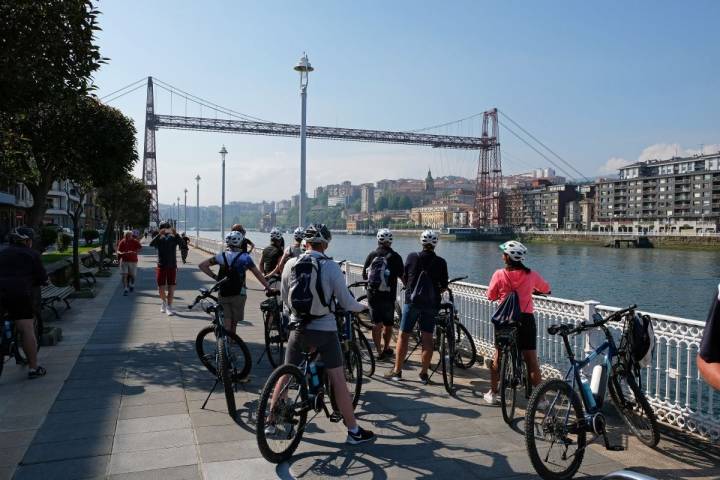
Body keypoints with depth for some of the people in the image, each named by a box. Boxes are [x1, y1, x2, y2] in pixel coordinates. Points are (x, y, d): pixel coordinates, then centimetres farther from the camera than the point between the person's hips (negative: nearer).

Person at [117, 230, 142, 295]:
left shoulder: (135, 242, -5)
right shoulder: (122, 242, 1)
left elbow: (140, 248, -15)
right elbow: (118, 251, 3)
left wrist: (134, 252, -33)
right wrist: (121, 253, -21)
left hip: (133, 261, -1)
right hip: (124, 261, 1)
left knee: (132, 275, 10)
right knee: (124, 275, -7)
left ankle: (132, 285, 38)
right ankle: (126, 289, -1)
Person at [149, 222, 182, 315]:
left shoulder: (173, 238, 0)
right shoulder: (159, 239, 0)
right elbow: (151, 244, -20)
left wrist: (175, 234, -32)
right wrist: (159, 234, -32)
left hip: (172, 266, 0)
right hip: (161, 266, 0)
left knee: (171, 287, -3)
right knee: (161, 288, 3)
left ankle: (169, 307, 4)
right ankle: (164, 302, 30)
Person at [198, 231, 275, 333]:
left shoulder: (221, 256, 0)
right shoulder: (245, 257, -7)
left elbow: (202, 265, 0)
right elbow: (257, 274, -4)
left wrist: (214, 276, 5)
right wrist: (268, 287, 4)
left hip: (223, 294, 2)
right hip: (238, 294, -2)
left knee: (226, 323, 5)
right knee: (234, 323, 13)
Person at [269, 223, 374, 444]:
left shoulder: (290, 264, -1)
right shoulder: (331, 267, -11)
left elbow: (285, 300, 10)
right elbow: (346, 303, -7)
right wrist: (362, 306, 14)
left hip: (298, 328, 3)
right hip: (325, 330, -3)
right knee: (338, 380, 4)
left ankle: (271, 423, 27)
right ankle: (354, 431, 11)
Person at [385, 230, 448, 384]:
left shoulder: (412, 257, -3)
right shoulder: (441, 262, -3)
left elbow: (404, 278, 7)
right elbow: (444, 286, 1)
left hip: (412, 301, -1)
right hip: (431, 304, 1)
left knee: (403, 335, 7)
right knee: (427, 338, 6)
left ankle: (397, 371, 12)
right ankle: (424, 373, 10)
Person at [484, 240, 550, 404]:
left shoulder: (499, 274, -8)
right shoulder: (531, 275, -4)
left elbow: (490, 296, 1)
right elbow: (546, 289, 14)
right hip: (526, 320, 0)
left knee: (498, 356, 15)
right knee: (532, 360, 5)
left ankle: (493, 393, 23)